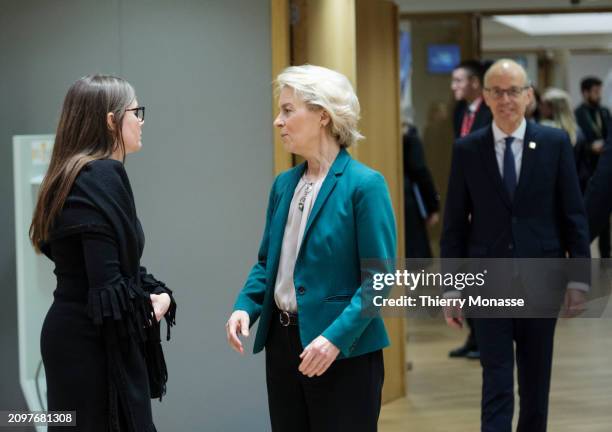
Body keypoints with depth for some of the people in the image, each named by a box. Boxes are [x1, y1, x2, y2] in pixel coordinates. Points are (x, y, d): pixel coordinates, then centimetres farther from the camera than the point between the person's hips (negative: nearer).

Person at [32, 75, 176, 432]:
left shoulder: (76, 175, 13)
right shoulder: (103, 176, -17)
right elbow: (107, 283, -24)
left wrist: (159, 294, -1)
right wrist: (148, 310, -8)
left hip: (73, 332, 10)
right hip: (94, 343, -10)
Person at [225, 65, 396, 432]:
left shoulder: (364, 184, -12)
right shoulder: (284, 184, 9)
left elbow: (379, 278, -15)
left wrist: (336, 336, -24)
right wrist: (245, 307, -3)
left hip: (344, 352, -6)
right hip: (283, 344, 6)